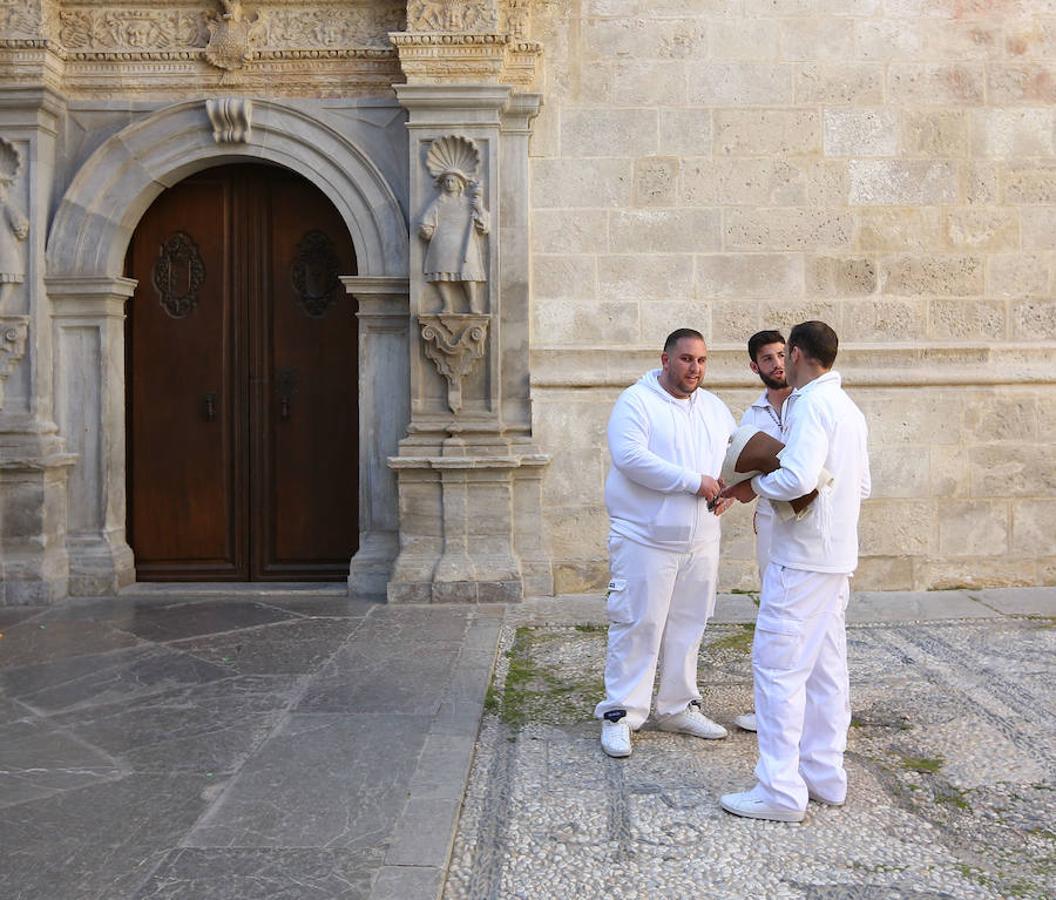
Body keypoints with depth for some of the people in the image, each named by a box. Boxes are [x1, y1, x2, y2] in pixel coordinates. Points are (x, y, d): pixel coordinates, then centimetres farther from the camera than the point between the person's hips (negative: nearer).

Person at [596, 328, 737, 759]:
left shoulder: (715, 408, 14)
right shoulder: (636, 401, -8)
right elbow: (630, 457, -22)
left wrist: (731, 486, 1)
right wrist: (695, 482, -20)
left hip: (701, 542, 7)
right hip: (646, 541, -6)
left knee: (687, 627, 13)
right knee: (637, 627, -4)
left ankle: (679, 707, 26)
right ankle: (619, 714, 4)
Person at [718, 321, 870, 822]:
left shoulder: (811, 404, -14)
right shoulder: (849, 409, 16)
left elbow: (798, 478, -26)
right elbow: (861, 486, 21)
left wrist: (754, 486, -9)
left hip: (802, 557, -10)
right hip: (838, 557, 10)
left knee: (778, 664, -6)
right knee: (825, 667, 14)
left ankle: (781, 791, -4)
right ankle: (825, 776, 21)